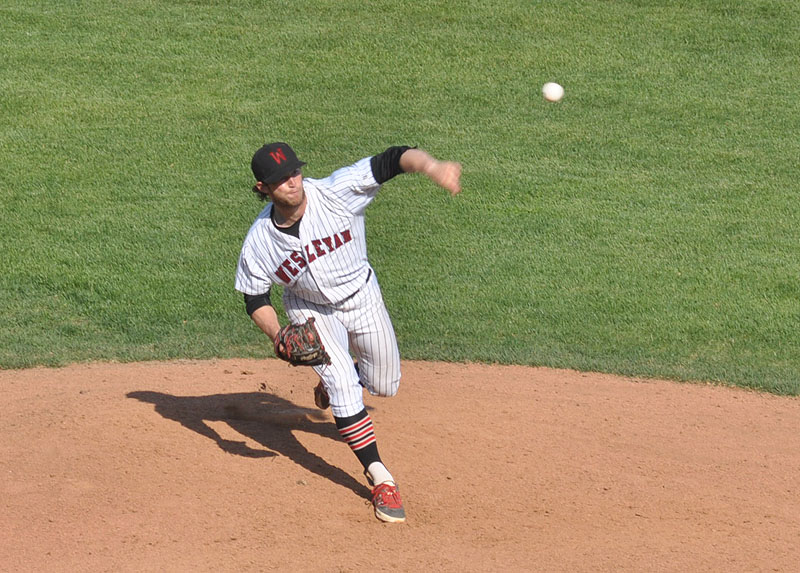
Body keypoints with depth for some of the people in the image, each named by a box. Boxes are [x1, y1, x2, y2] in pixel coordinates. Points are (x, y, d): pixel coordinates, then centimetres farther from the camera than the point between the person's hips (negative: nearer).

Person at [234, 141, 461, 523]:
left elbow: (391, 160, -41)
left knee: (384, 386, 11)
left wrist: (431, 166, -62)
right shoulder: (258, 243, -24)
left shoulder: (336, 192, -31)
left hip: (362, 296, 1)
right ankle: (380, 480, -8)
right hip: (311, 311, -1)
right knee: (343, 388, -16)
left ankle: (334, 381, 46)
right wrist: (278, 337, -30)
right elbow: (256, 300, -11)